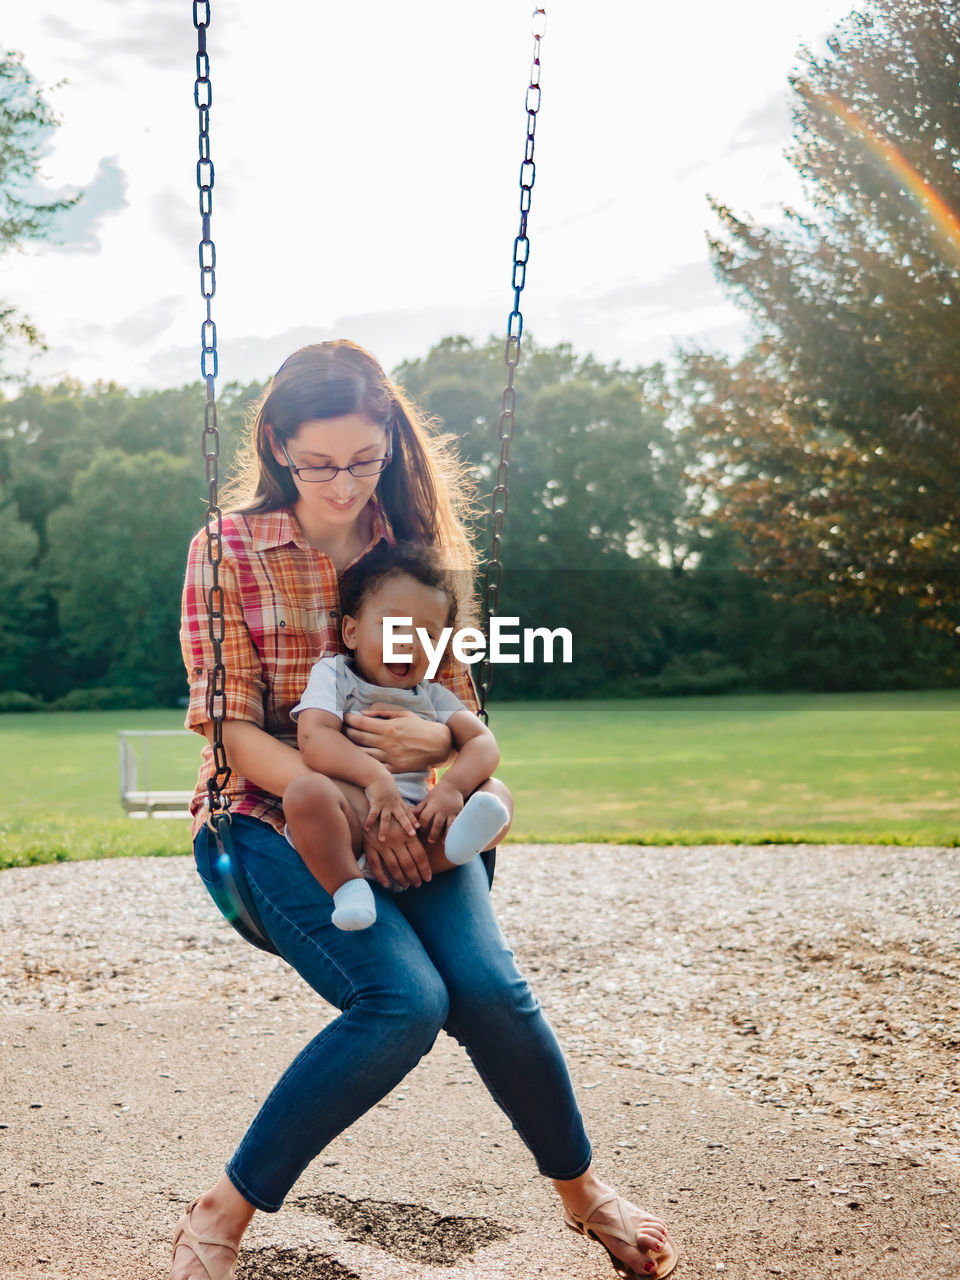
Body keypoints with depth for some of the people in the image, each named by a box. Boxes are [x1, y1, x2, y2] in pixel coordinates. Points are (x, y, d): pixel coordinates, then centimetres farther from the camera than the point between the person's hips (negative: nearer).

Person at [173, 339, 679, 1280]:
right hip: (278, 815, -3)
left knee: (490, 988, -21)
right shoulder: (228, 551, -3)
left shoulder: (416, 544, 7)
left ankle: (581, 1190, 8)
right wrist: (354, 805, -22)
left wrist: (436, 741, -15)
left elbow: (458, 702, 11)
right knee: (405, 999, -28)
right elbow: (235, 730, -9)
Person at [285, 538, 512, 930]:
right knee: (305, 790, -34)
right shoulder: (334, 675, 8)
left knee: (498, 806, -17)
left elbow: (482, 743, 6)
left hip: (415, 817, 4)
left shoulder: (431, 695, 21)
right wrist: (374, 776, -28)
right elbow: (313, 739, -12)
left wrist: (453, 786, -17)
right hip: (350, 823, -4)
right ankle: (348, 886, -31)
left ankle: (451, 846, -49)